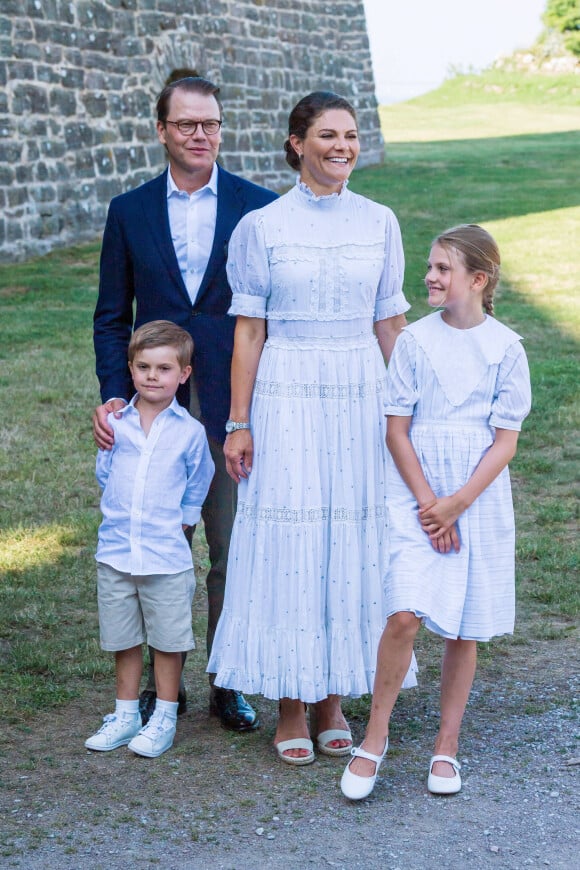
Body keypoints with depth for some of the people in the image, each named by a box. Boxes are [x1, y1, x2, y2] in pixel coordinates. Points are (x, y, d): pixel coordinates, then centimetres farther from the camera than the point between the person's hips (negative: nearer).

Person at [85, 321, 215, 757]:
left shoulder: (190, 431, -5)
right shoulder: (115, 424, 1)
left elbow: (197, 488, 7)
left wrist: (174, 521, 9)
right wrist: (122, 517, 11)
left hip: (167, 557, -2)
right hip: (116, 553, 3)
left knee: (168, 640, 6)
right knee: (124, 640, 13)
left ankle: (164, 720, 19)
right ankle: (126, 715, 26)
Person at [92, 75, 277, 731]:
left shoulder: (258, 207, 2)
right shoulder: (130, 211, 7)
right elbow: (112, 317, 8)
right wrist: (113, 396, -5)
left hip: (234, 406, -1)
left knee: (235, 551, 4)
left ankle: (228, 684, 18)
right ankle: (162, 682, 21)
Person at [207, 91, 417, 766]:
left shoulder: (379, 223, 6)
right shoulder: (261, 226, -1)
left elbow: (390, 325, 9)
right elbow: (248, 331, 0)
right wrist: (238, 423, -3)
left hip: (360, 394, 2)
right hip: (286, 397, -2)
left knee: (352, 543, 5)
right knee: (288, 543, 0)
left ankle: (332, 700, 19)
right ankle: (290, 709, 12)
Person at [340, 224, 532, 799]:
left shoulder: (505, 349, -2)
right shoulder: (414, 341, -1)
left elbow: (506, 441, -3)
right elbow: (397, 431, 0)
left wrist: (457, 504, -12)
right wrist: (427, 503, -9)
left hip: (479, 501, 1)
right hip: (417, 496, 0)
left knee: (464, 629, 6)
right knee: (405, 615, -14)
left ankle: (446, 746, 21)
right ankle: (375, 736, 3)